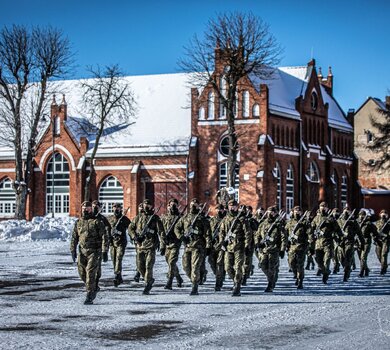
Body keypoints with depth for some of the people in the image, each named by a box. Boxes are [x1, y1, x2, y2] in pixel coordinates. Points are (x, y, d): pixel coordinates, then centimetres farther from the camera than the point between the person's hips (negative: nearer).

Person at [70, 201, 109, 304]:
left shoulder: (97, 221, -3)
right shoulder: (78, 222, 11)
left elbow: (104, 237, -6)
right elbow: (74, 238, 18)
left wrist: (104, 251, -12)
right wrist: (73, 250, 10)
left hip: (94, 251, -5)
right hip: (82, 251, 5)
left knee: (90, 272, -12)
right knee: (82, 273, 6)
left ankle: (89, 296, -9)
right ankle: (93, 288, 30)